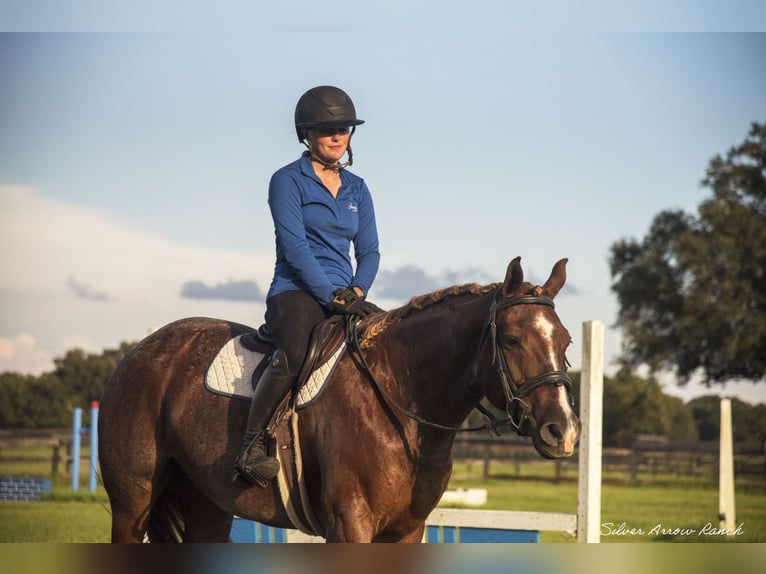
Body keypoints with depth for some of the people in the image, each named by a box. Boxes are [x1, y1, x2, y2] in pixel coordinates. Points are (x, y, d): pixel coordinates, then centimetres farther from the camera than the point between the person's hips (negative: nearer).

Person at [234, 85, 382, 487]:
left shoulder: (357, 189, 18)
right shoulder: (288, 181, 1)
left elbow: (369, 251, 15)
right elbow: (295, 247, -9)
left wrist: (356, 292, -6)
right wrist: (332, 297, -16)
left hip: (344, 297, 6)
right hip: (295, 293, -6)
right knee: (294, 353, -36)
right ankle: (251, 446, -27)